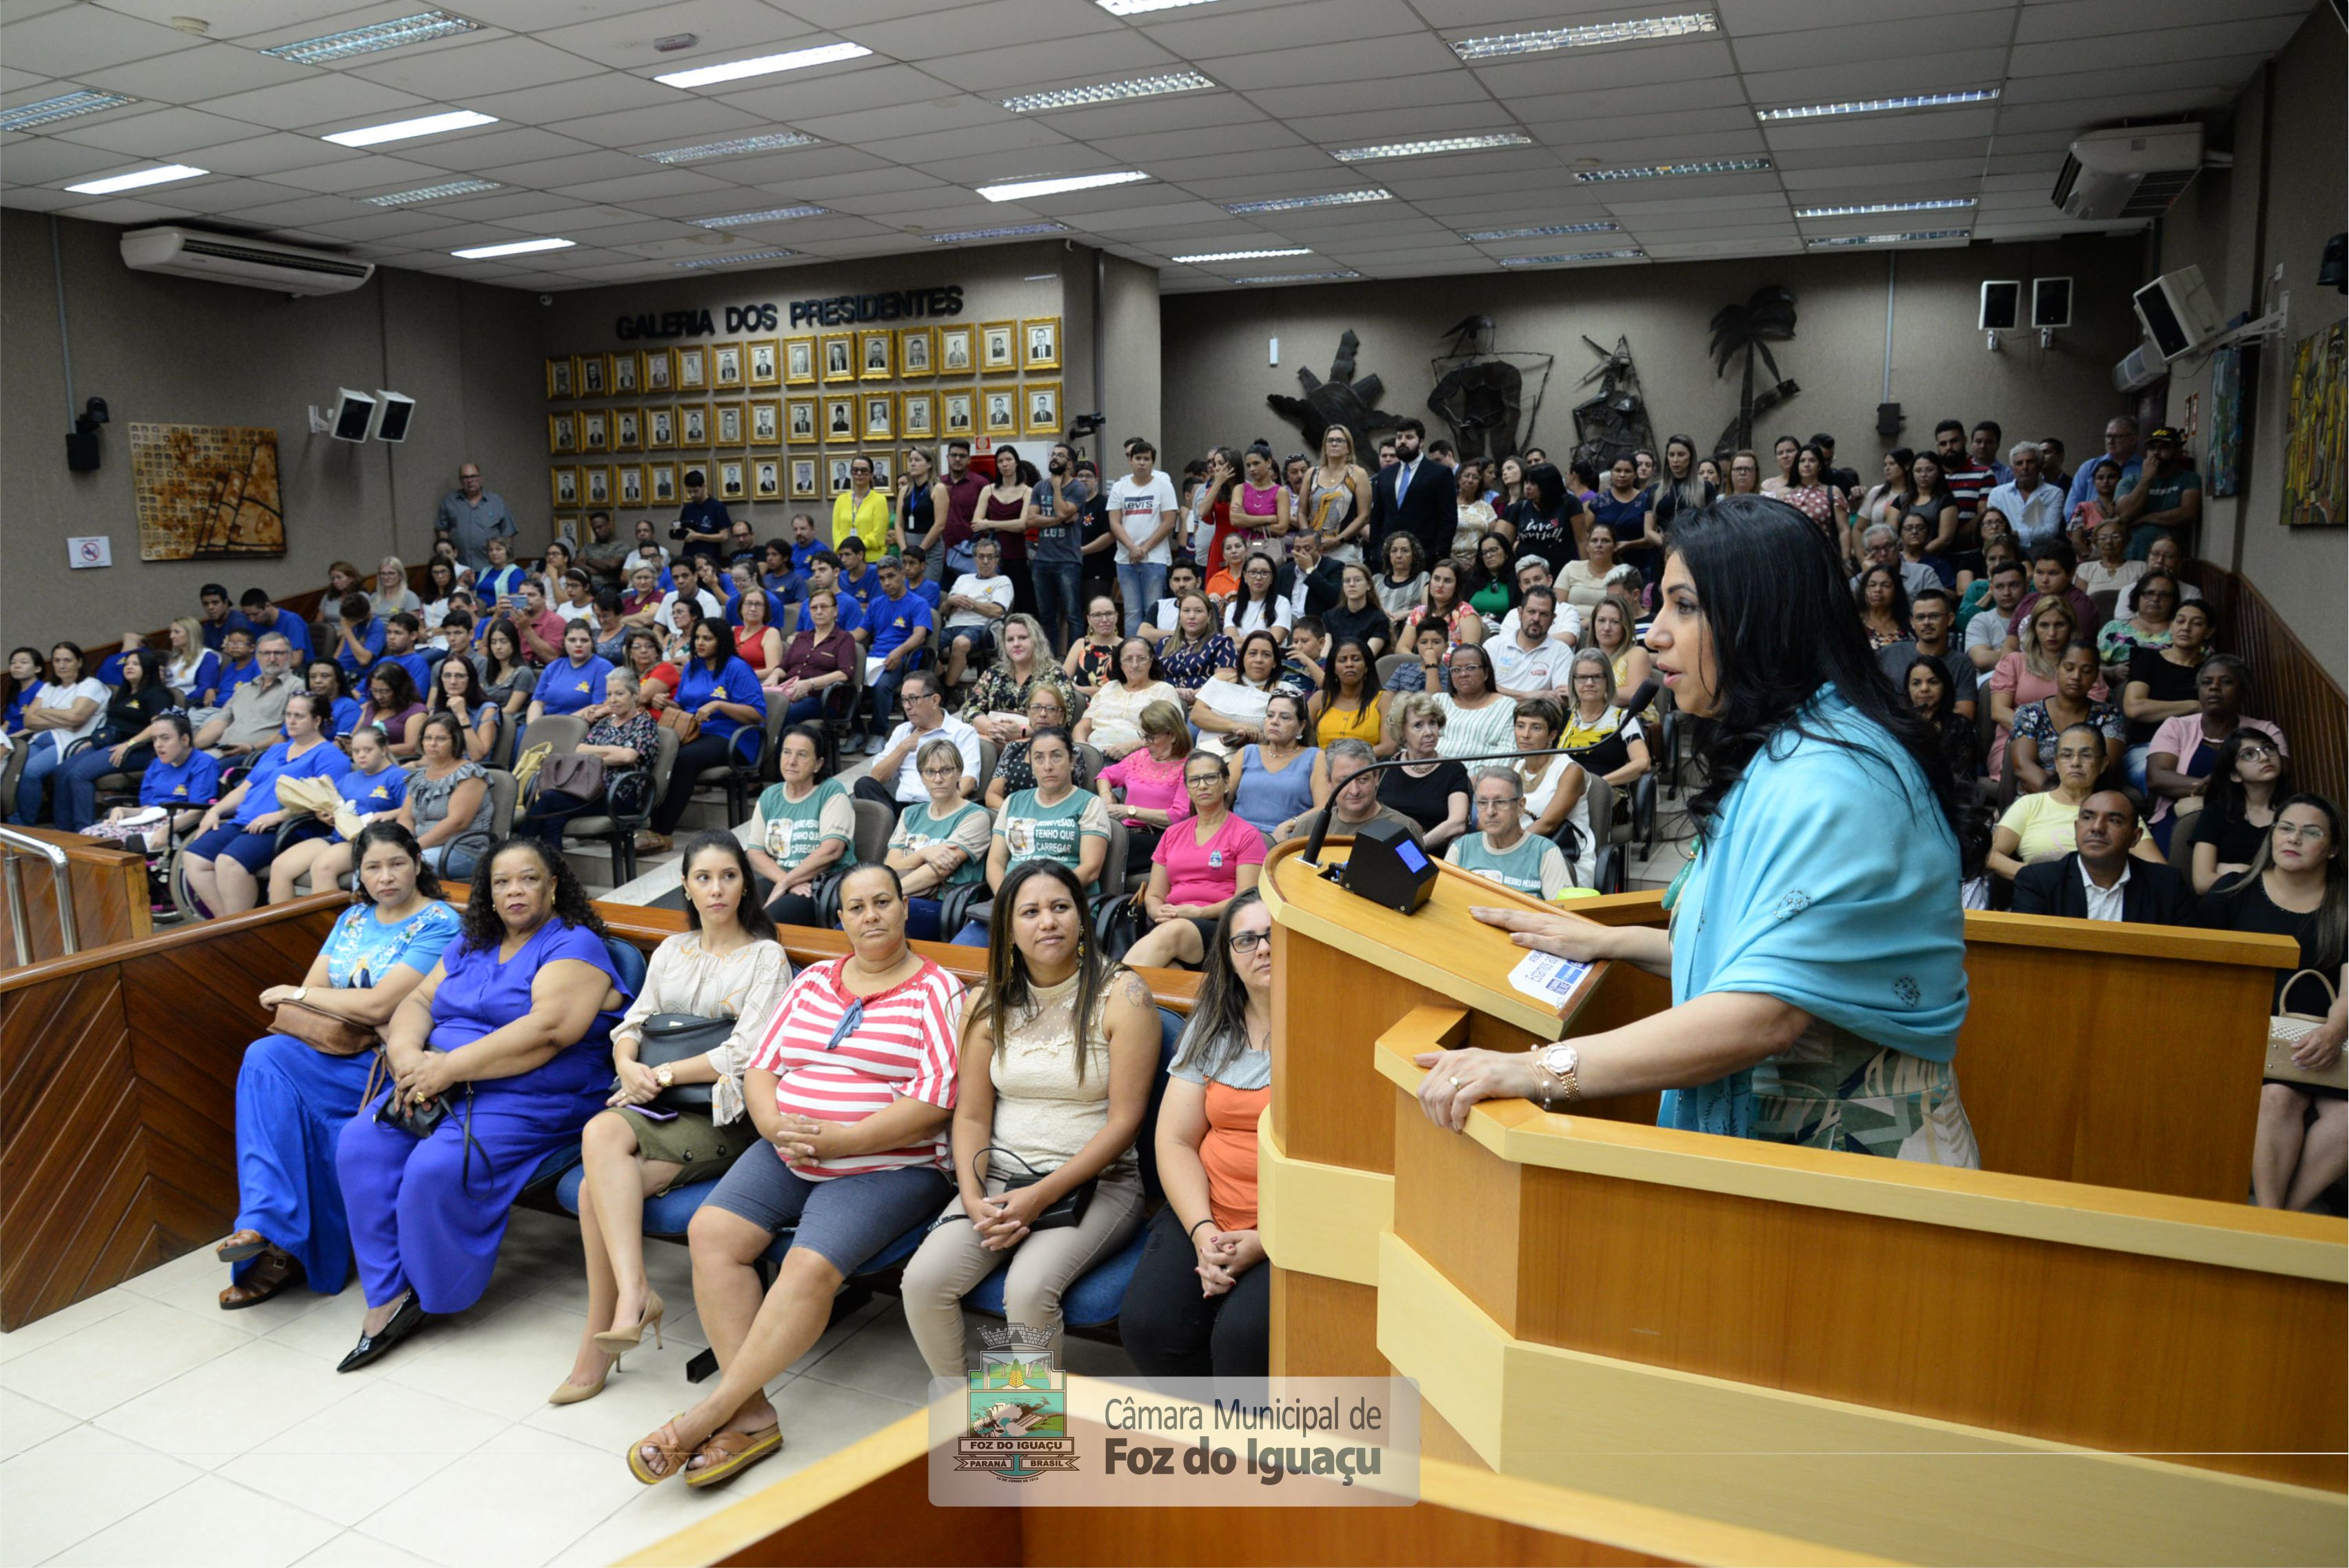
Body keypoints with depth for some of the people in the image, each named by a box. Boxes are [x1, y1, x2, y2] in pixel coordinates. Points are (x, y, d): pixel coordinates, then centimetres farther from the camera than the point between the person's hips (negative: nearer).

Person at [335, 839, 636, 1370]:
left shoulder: (574, 946, -5)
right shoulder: (471, 944, 21)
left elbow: (548, 1031, -19)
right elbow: (419, 1001, 15)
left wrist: (450, 1066, -19)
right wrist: (406, 1054, -9)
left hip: (529, 1100, -7)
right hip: (439, 1084, 7)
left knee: (438, 1168, -28)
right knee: (360, 1144, -16)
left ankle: (428, 1295, -4)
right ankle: (388, 1296, -12)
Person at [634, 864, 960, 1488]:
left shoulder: (936, 990, -4)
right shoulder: (811, 981, 15)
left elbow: (936, 1099, -13)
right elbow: (761, 1067, 13)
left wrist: (840, 1140, -19)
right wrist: (776, 1125, -9)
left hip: (888, 1167, -6)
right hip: (787, 1153, 6)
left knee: (811, 1266, -28)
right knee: (712, 1230, -17)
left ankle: (712, 1411, -15)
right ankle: (751, 1414, -16)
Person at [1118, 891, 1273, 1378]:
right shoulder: (1211, 1030, 13)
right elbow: (1175, 1142, 9)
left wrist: (1266, 1242, -16)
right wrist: (1202, 1232, -9)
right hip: (1208, 1220, 4)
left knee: (1244, 1335, -29)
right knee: (1147, 1323, -19)